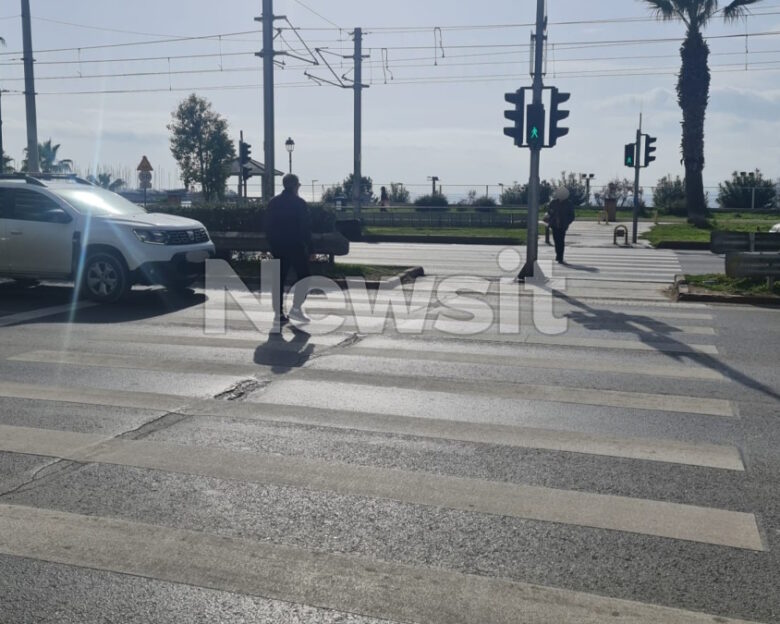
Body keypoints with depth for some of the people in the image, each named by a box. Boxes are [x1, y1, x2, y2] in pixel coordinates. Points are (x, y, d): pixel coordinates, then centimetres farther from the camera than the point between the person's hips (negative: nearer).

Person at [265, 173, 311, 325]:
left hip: (277, 247, 6)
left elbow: (268, 226, 11)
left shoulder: (273, 203, 8)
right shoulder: (299, 203, -9)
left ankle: (278, 314, 8)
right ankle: (296, 309, -4)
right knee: (303, 276, 6)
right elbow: (305, 228, -11)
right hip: (296, 247, -5)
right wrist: (308, 246, -3)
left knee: (279, 279, 8)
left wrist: (272, 244, 17)